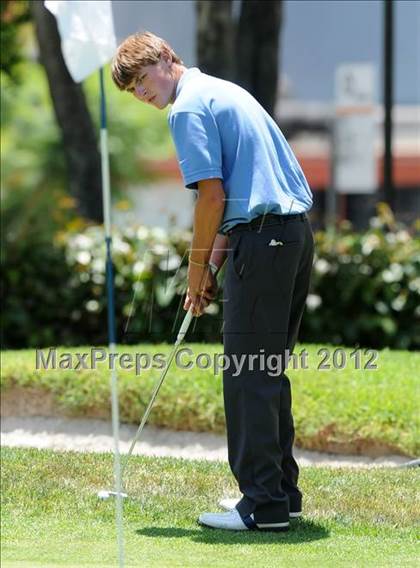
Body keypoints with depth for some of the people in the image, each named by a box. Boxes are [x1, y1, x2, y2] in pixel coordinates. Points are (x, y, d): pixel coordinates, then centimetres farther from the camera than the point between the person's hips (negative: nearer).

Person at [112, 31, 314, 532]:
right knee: (270, 373, 15)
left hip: (262, 241, -10)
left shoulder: (189, 108, -8)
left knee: (248, 375, -6)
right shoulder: (224, 92, 22)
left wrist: (198, 269, -4)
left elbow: (213, 196, -14)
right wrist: (214, 264, 18)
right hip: (296, 231, 10)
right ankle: (281, 491, 19)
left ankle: (263, 505, -6)